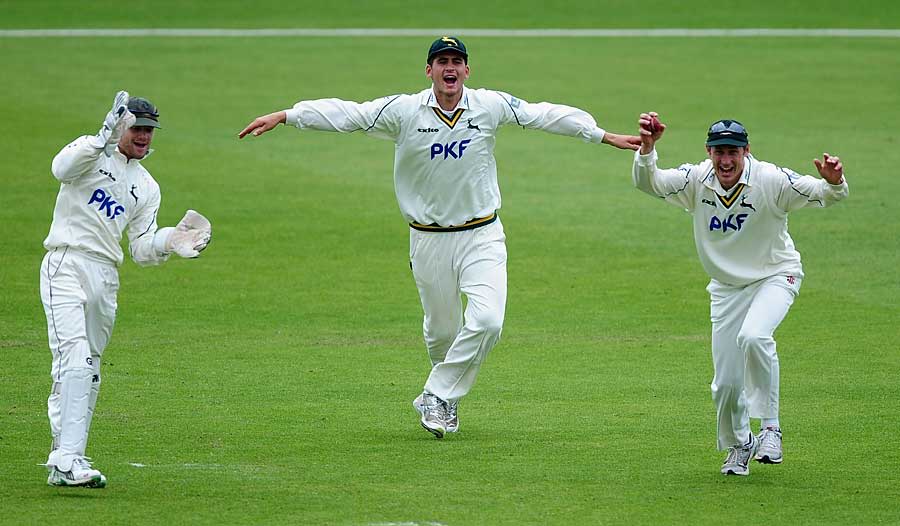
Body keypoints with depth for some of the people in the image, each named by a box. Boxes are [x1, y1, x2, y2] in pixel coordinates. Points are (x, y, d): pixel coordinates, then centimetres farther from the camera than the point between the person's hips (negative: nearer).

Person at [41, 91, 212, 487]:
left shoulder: (147, 187, 20)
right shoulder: (93, 153, 2)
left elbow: (143, 251, 15)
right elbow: (61, 168, -22)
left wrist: (172, 240, -5)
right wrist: (104, 137, -32)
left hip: (106, 277, 7)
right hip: (67, 265, -7)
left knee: (89, 370, 6)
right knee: (74, 357, -20)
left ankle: (64, 464, 10)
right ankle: (67, 457, -29)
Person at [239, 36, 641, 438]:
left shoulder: (491, 106, -4)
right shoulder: (404, 111, -7)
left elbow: (545, 115, 3)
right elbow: (344, 114, -10)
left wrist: (605, 137, 4)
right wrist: (283, 116, -18)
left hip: (483, 236, 0)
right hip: (429, 240, 0)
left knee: (487, 322, -17)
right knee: (441, 331, 8)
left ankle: (437, 397, -4)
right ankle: (447, 398, 34)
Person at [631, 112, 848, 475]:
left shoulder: (771, 180, -22)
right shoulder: (697, 181, -13)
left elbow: (822, 194, -25)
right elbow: (648, 183, -21)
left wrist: (833, 183, -49)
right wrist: (647, 149, -41)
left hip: (775, 277, -4)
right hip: (727, 287, 4)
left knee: (753, 336, -35)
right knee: (726, 383, 3)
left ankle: (769, 426, -20)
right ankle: (737, 445, 33)